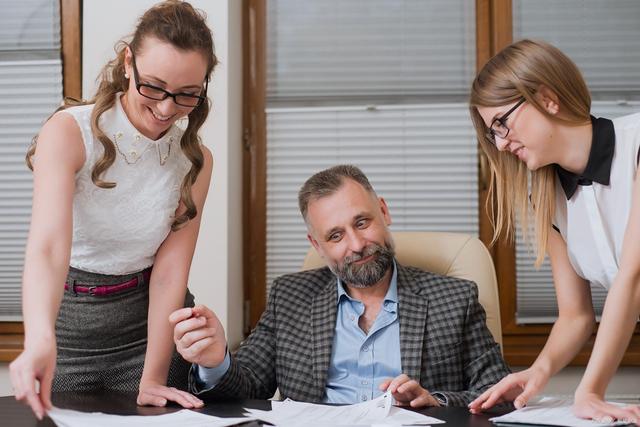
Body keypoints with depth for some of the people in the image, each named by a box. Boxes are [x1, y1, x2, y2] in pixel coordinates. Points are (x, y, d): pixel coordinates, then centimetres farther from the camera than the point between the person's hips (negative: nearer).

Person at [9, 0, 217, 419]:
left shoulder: (196, 160, -6)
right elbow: (48, 245, -32)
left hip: (151, 320, 2)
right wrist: (39, 338, -50)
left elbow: (170, 271, -10)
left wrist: (152, 380, -18)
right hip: (70, 324, -2)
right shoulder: (68, 133, -17)